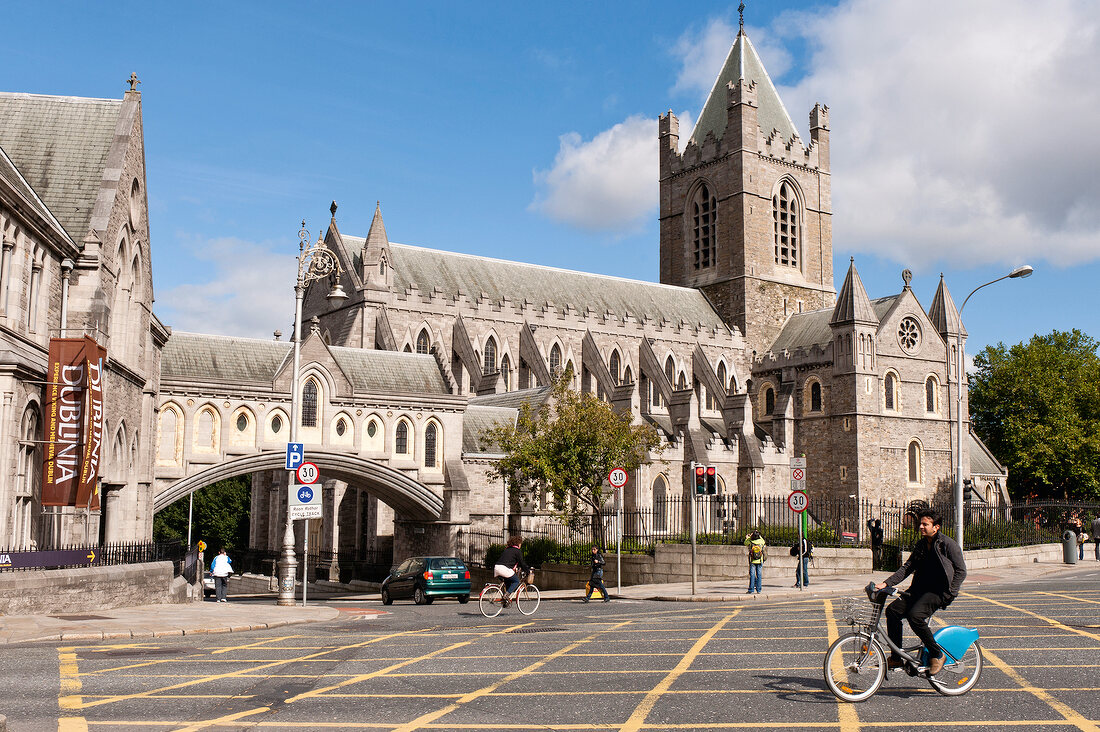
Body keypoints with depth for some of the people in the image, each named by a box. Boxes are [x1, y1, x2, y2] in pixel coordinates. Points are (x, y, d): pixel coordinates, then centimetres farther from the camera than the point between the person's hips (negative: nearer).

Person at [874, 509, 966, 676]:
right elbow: (907, 568, 11)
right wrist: (886, 583, 0)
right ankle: (896, 658, -2)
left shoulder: (948, 544, -7)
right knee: (893, 610, -11)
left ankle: (937, 655, -10)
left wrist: (948, 595, -16)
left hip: (939, 591, -7)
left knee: (915, 615, -30)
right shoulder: (920, 545, 14)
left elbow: (961, 571, -8)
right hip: (920, 589, 7)